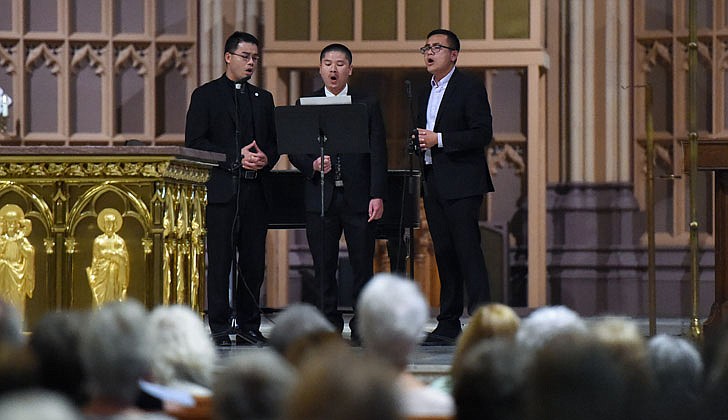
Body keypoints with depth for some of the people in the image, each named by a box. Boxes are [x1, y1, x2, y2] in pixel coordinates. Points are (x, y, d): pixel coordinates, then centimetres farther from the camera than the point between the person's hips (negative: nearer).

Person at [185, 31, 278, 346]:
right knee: (220, 262, -4)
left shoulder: (263, 98, 18)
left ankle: (249, 327, 11)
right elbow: (194, 143, -4)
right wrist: (236, 158, -13)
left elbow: (274, 143, 20)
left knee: (254, 262, 4)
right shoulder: (206, 95, 3)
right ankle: (220, 329, 0)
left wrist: (266, 160, -4)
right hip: (221, 190, -4)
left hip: (255, 190, 5)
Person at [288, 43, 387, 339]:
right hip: (321, 198, 1)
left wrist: (377, 195, -6)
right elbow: (294, 151, 9)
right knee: (323, 267, 1)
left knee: (363, 265, 0)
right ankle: (328, 325, 8)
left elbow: (378, 153, 3)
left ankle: (363, 327, 6)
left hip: (359, 198, -1)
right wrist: (312, 165, -13)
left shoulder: (368, 104, 7)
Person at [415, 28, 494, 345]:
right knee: (444, 253, 8)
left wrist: (439, 139, -17)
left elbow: (483, 133, -13)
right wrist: (419, 142, 3)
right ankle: (449, 326, 10)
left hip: (461, 183, -8)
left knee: (468, 251, -11)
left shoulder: (470, 88, -5)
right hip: (433, 183, 8)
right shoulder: (425, 93, 19)